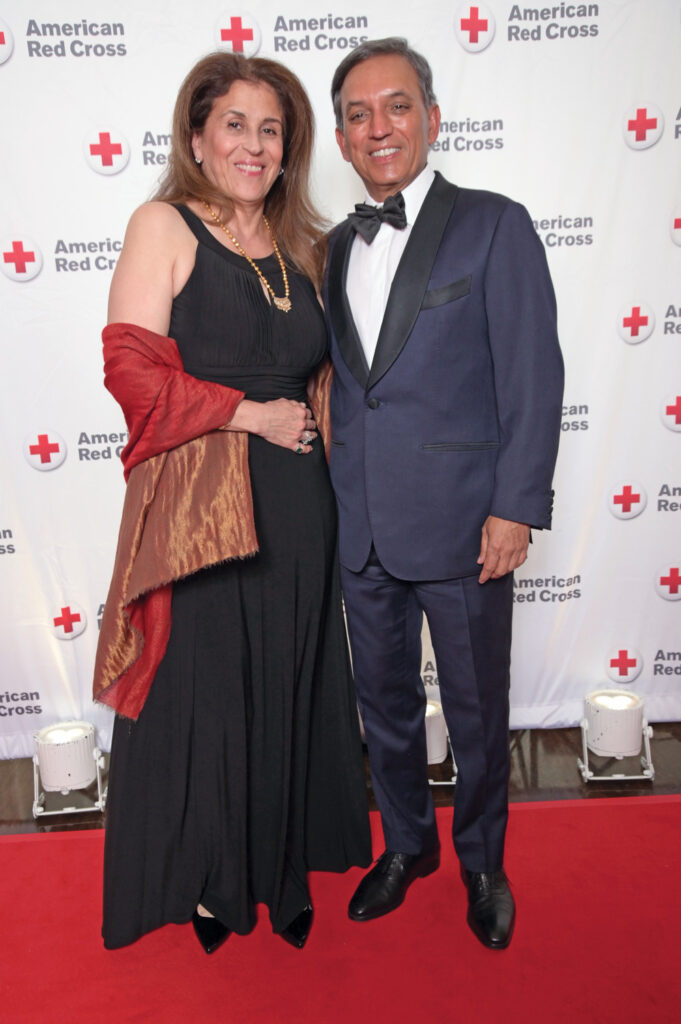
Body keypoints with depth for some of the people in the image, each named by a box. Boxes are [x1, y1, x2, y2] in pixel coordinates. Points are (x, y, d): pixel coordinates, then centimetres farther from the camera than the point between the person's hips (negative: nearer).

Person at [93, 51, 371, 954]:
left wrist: (317, 414, 2)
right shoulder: (163, 226, -3)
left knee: (287, 688, 13)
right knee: (203, 693, 7)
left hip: (296, 507, 5)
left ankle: (281, 867, 34)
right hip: (200, 509, -5)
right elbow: (130, 366, -12)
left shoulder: (297, 243, 14)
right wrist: (253, 414, -13)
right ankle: (201, 881, 29)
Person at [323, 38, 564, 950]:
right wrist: (333, 500, 7)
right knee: (384, 701, 18)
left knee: (478, 712, 11)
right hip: (362, 530, 5)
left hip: (462, 525, -4)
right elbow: (338, 381, 13)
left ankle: (482, 862, 36)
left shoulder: (494, 226, -3)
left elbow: (533, 378, -8)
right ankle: (406, 844, 41)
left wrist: (516, 508, -13)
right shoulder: (335, 249, 11)